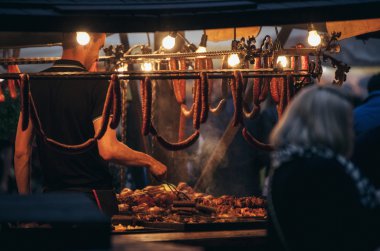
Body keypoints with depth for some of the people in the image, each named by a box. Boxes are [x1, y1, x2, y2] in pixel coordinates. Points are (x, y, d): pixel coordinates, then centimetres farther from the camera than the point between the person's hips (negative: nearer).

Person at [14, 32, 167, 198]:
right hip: (93, 192, -5)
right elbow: (108, 150, -20)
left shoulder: (35, 83, 3)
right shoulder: (96, 85, -12)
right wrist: (149, 161, -5)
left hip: (51, 191, 5)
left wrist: (24, 198, 13)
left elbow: (21, 151, 4)